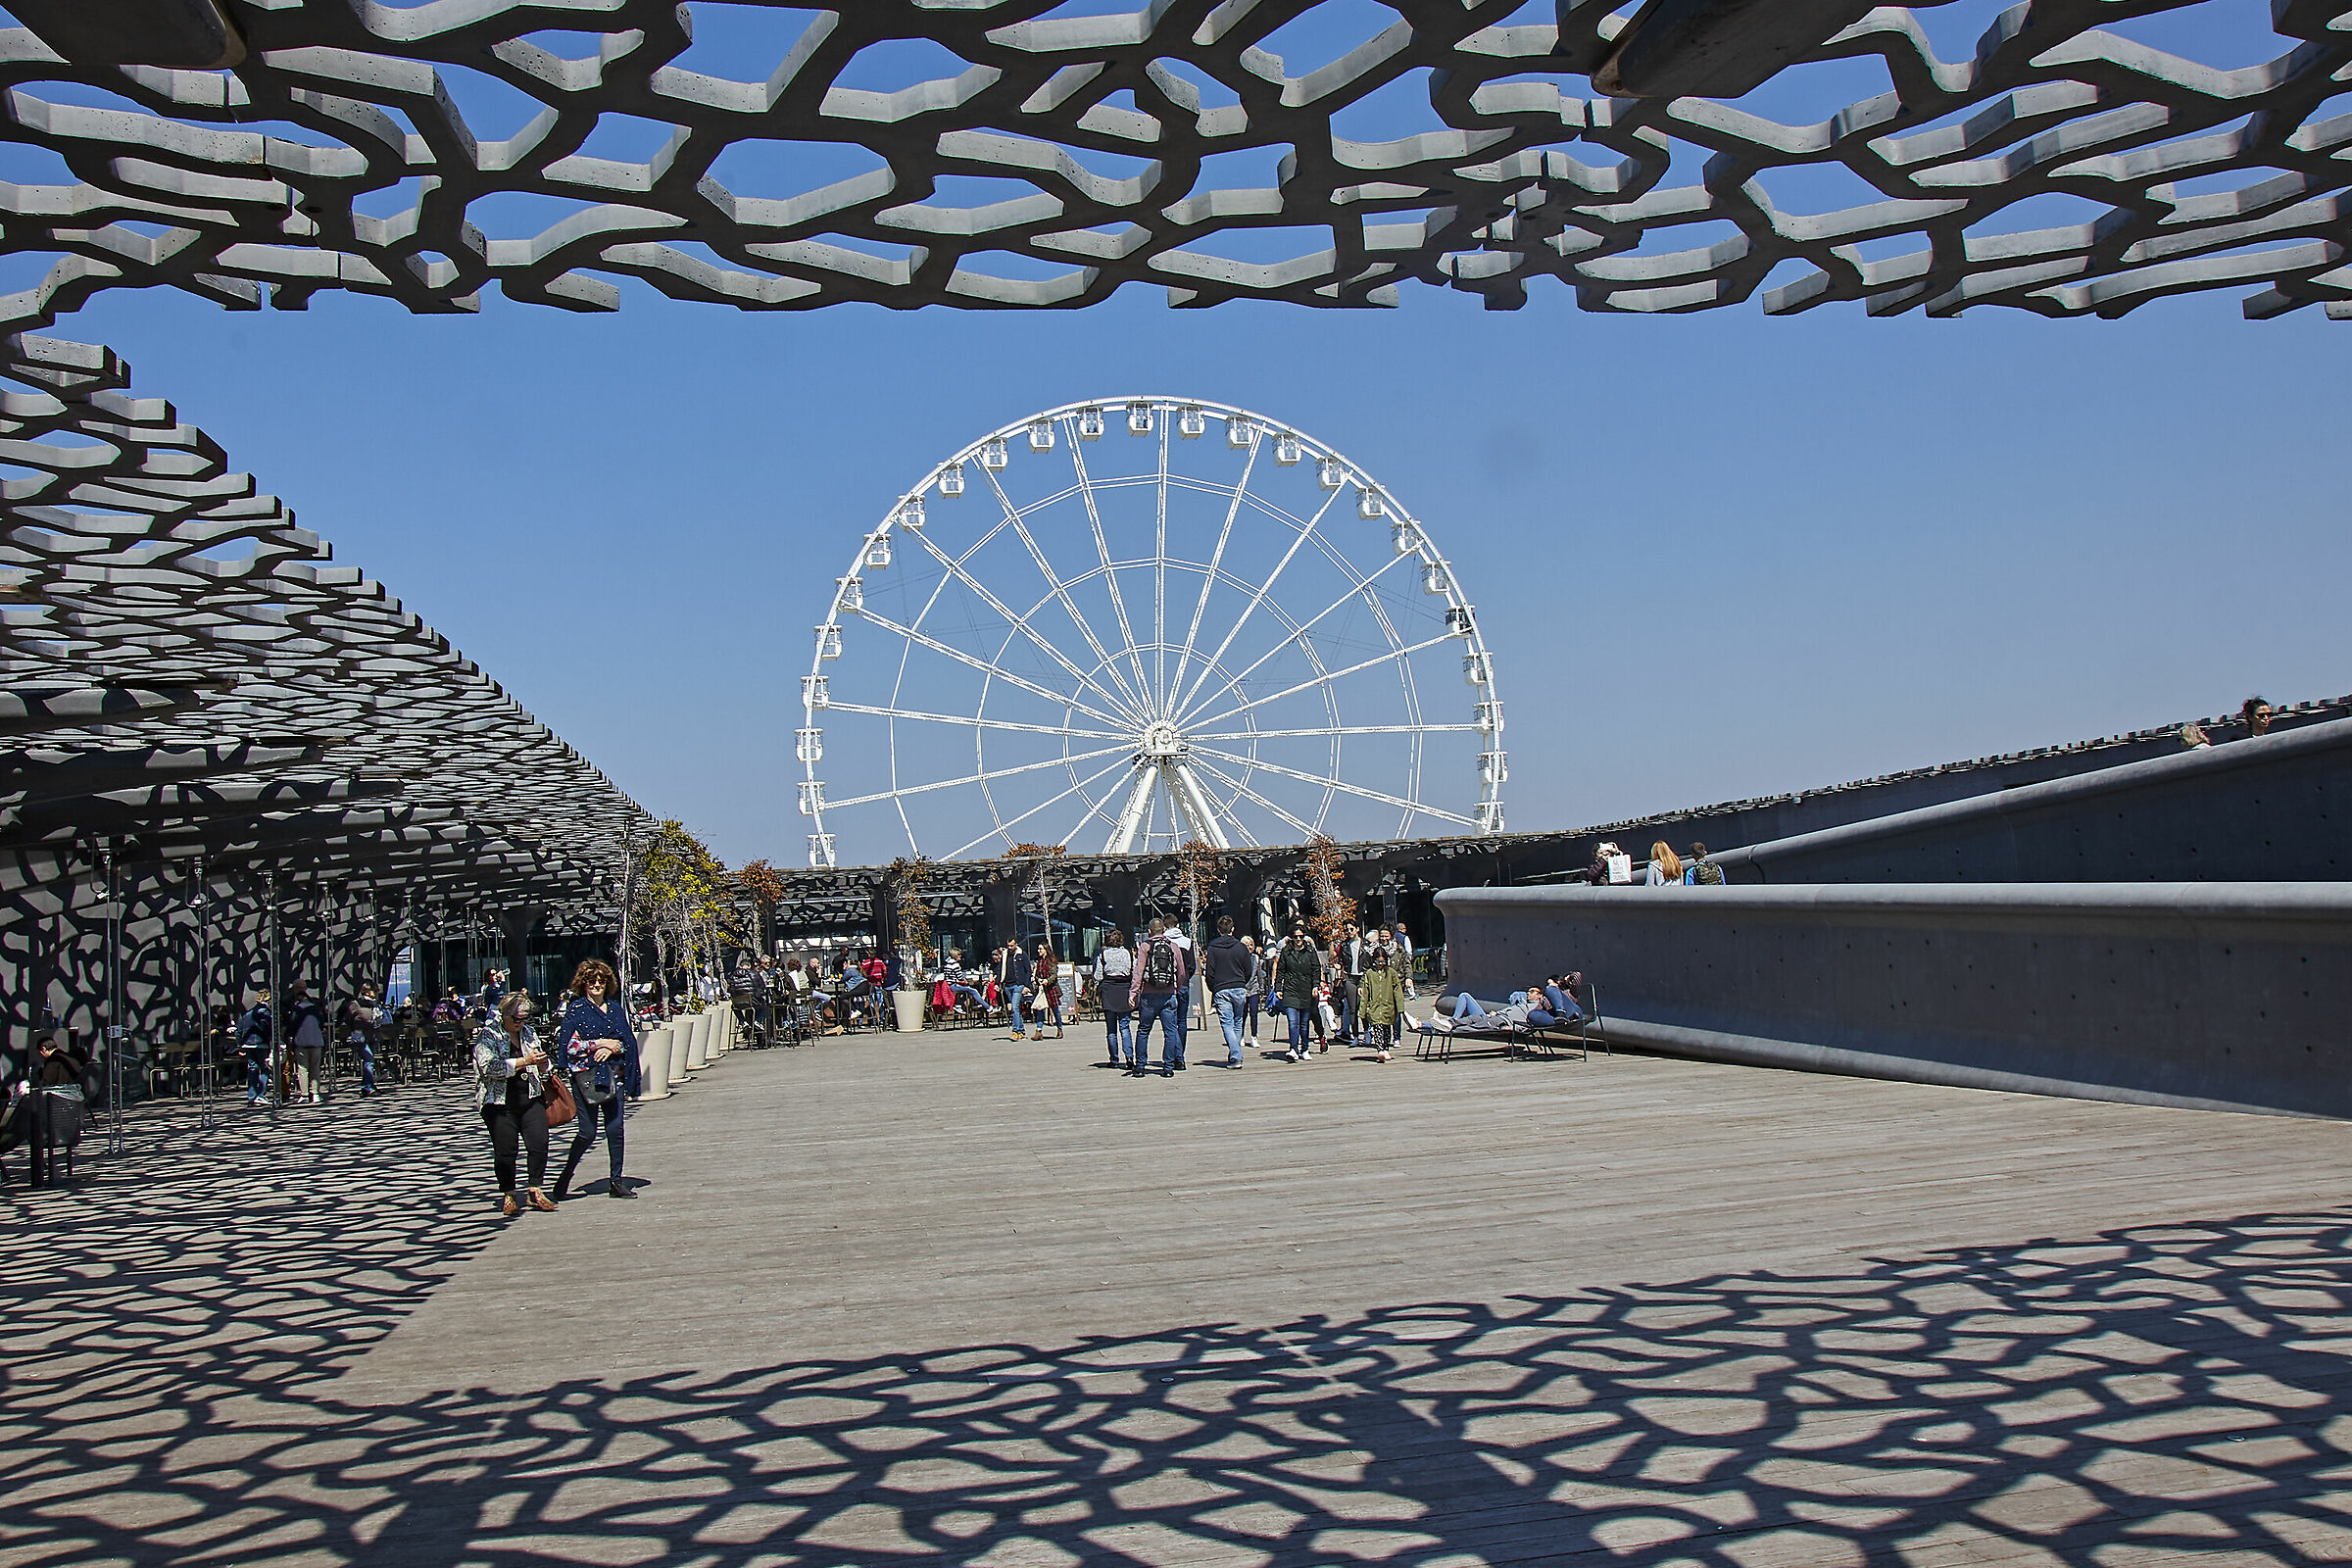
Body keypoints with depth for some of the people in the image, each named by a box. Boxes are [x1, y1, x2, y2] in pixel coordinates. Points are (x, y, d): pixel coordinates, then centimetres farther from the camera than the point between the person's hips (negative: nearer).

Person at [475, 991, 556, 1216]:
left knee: (540, 1145, -5)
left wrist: (542, 1065, -1)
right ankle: (508, 1197, 15)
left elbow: (541, 1070, 23)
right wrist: (524, 1061, -19)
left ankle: (535, 1192, 6)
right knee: (505, 1151, 0)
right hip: (500, 1102, -4)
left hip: (531, 1099, 4)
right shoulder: (488, 1035, -3)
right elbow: (490, 1067, -18)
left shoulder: (529, 1033, 14)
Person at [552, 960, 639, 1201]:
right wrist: (601, 1043, -9)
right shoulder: (576, 1009, 0)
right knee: (588, 1131, -5)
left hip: (613, 1073, 4)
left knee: (615, 1127, -1)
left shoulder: (615, 1008, 13)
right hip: (586, 1074, -4)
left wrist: (613, 1047, -8)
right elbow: (568, 1044, -7)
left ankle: (615, 1181, 7)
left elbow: (628, 1040, 12)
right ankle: (565, 1178, 14)